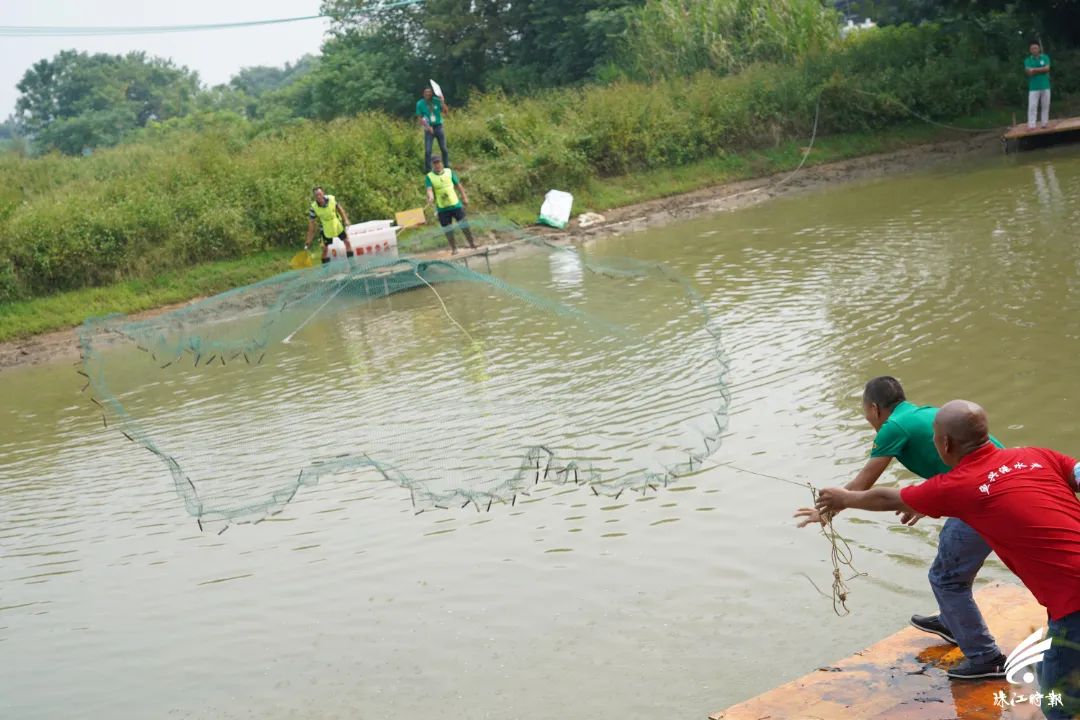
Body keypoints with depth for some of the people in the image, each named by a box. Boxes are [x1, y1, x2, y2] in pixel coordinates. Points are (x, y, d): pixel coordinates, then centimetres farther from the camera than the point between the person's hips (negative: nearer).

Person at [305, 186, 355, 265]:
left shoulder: (332, 199, -21)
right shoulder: (313, 208, -24)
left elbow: (340, 209, -3)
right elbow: (311, 224, -18)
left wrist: (345, 220, -5)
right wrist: (309, 240, -18)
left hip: (338, 225, 2)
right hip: (326, 229, -2)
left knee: (347, 242, 3)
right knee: (325, 248, 1)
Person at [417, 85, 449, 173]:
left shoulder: (437, 101, -3)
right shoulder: (420, 104, -4)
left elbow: (446, 112, -4)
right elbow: (420, 118, -1)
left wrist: (443, 103, -19)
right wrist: (427, 127, -13)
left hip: (438, 126, 1)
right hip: (428, 128, -1)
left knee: (444, 149, 5)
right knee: (427, 151, -5)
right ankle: (427, 169, 6)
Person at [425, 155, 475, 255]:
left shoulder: (449, 172, 1)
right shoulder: (429, 177, -4)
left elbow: (458, 185, 9)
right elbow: (429, 189, -17)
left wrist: (464, 197, 7)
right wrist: (430, 197, -38)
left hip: (455, 203, 1)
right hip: (442, 207, -1)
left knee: (464, 224, 0)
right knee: (447, 228, 4)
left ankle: (471, 243, 13)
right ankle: (454, 248, 16)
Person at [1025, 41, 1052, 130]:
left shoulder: (1045, 57, 5)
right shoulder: (1028, 60, 3)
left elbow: (1047, 68, -9)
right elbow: (1028, 72, -11)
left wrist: (1034, 70, -11)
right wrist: (1041, 70, -12)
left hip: (1045, 86, 2)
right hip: (1033, 87, -2)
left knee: (1045, 106, 7)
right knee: (1032, 107, -7)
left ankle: (1044, 123, 16)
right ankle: (1031, 125, -7)